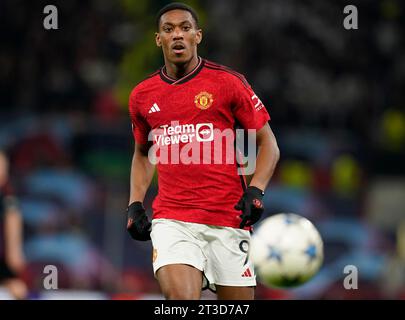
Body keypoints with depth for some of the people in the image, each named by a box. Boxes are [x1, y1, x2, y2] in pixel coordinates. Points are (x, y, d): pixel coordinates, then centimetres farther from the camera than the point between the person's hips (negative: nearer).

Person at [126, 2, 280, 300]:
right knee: (180, 297, -21)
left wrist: (256, 191, -11)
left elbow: (268, 144, 4)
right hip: (172, 218, 1)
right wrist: (135, 204, 14)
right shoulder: (142, 95, 10)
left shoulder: (229, 83, 0)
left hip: (229, 218, -1)